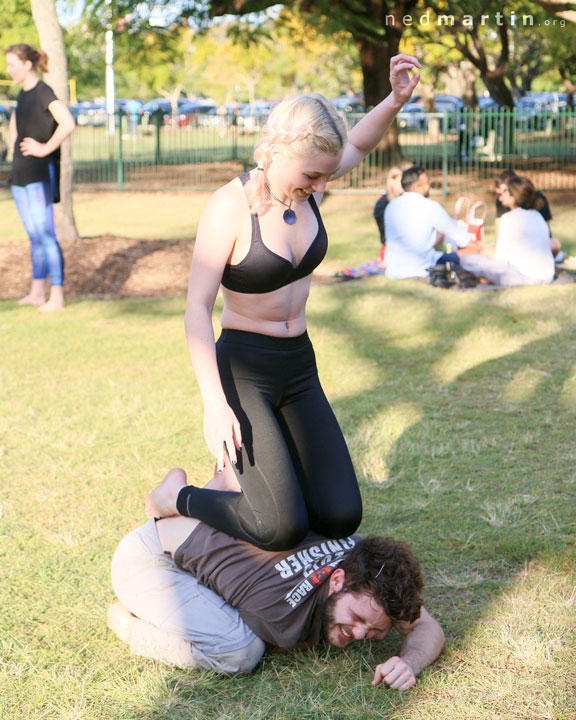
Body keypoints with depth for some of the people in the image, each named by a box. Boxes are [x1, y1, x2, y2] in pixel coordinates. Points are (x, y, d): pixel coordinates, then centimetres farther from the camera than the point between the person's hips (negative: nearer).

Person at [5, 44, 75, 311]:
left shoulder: (44, 92, -12)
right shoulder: (23, 93, 14)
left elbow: (67, 124, -28)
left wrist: (45, 148, -20)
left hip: (40, 172, -9)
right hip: (21, 171, 9)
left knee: (45, 234, -9)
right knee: (34, 235, 12)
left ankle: (56, 297, -7)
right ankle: (37, 292, 18)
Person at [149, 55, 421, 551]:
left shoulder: (306, 185, -1)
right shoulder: (229, 208, -18)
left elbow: (359, 143, 17)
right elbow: (197, 309, -17)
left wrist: (397, 99, -5)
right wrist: (215, 404, -24)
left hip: (300, 367, 7)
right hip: (241, 370, -7)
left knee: (341, 517, -2)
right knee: (284, 527, -17)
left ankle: (252, 479, 26)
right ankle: (179, 499, 9)